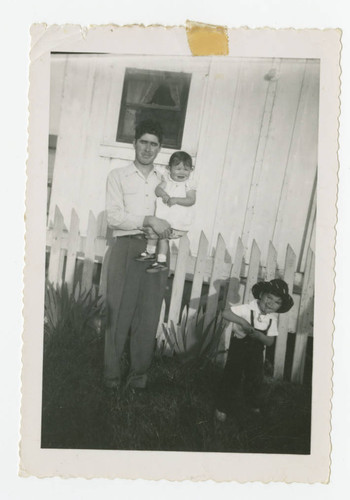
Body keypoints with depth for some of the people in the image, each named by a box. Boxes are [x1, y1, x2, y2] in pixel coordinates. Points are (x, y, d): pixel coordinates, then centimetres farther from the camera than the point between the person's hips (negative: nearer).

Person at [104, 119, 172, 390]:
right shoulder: (118, 175, 7)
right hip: (126, 248, -2)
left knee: (149, 315, 4)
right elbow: (113, 217, -5)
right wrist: (149, 221, -15)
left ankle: (139, 375, 17)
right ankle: (112, 375, 13)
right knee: (119, 312, 0)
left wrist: (169, 230, -5)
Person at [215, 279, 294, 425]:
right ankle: (222, 407, 16)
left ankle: (254, 405, 42)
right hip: (239, 347, -5)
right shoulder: (248, 309, -20)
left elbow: (270, 341, -7)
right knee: (232, 377, -2)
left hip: (256, 351, 5)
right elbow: (226, 313, -28)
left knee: (256, 378, 16)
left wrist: (259, 335, -27)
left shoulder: (272, 318, -5)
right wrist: (242, 321, -38)